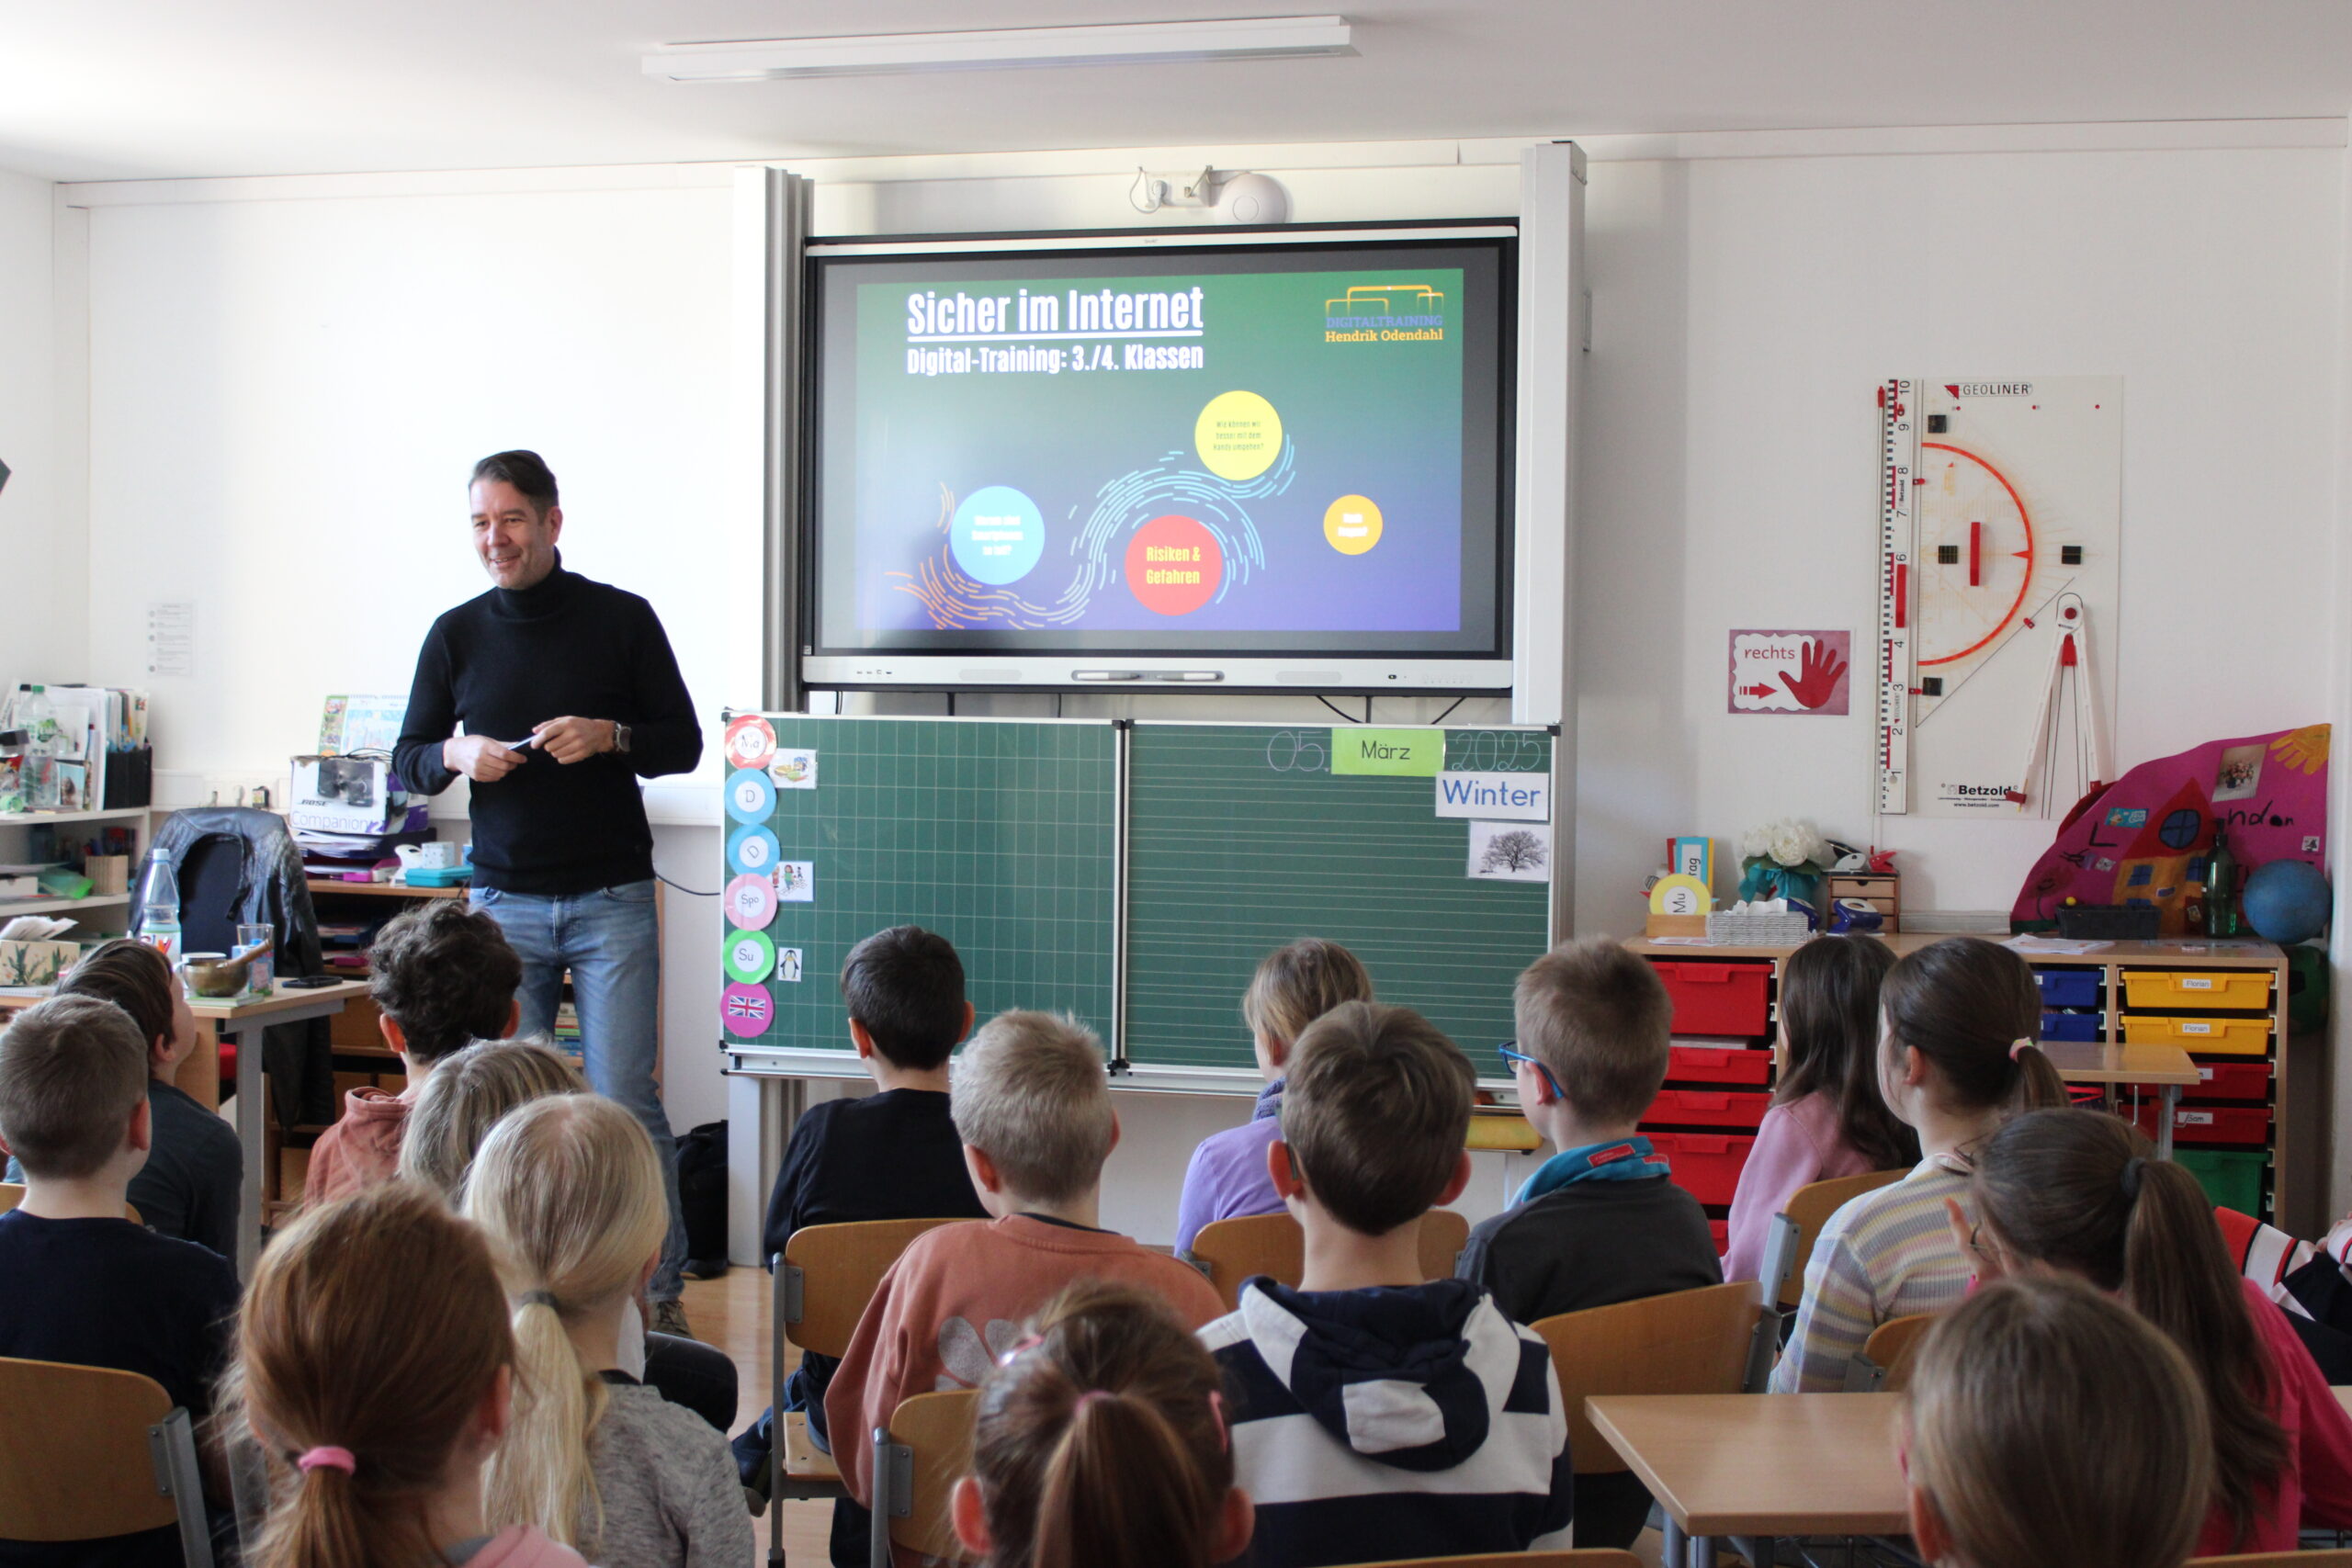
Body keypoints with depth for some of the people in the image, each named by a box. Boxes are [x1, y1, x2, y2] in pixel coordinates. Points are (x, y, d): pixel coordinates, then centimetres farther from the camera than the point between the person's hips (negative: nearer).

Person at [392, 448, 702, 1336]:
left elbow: (684, 743, 5)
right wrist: (456, 755, -9)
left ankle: (661, 1294, 4)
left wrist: (609, 736, -15)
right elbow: (408, 761, 13)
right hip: (503, 903, 2)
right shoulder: (455, 635, 8)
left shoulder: (623, 619, 2)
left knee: (625, 1100, -5)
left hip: (612, 900, -2)